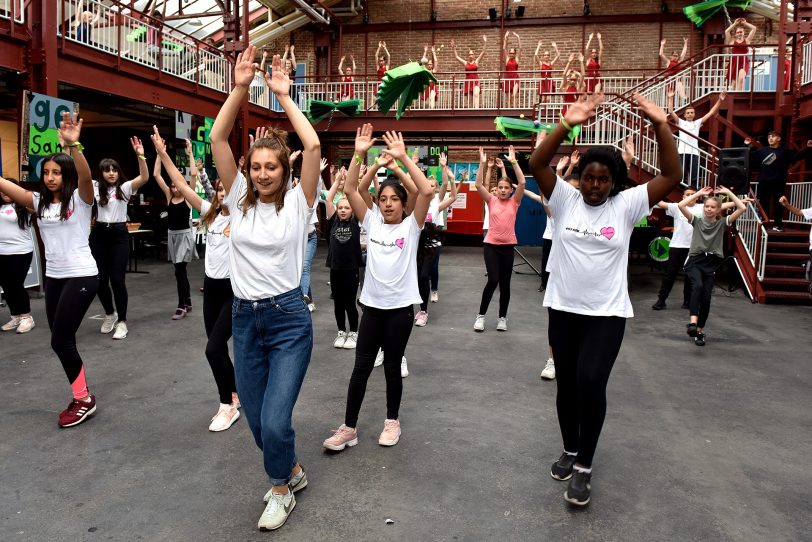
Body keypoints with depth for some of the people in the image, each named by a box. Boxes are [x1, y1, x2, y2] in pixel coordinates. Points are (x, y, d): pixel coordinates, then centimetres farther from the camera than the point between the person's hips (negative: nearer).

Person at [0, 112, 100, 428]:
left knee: (60, 340, -8)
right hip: (53, 277, 7)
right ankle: (82, 397, 23)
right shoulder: (38, 201, 9)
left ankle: (83, 399, 8)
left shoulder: (80, 199, -7)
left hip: (81, 276, -7)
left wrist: (73, 145, -44)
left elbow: (86, 176, -27)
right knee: (62, 341, 9)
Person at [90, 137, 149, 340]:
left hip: (119, 233, -3)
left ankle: (122, 321, 6)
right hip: (99, 234, 3)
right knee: (100, 278, 7)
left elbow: (145, 178, -15)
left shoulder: (125, 187, 1)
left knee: (117, 279, -6)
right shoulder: (96, 187, 9)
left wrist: (140, 156, -29)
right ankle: (109, 313, 31)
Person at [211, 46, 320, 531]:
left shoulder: (298, 201, -5)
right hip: (244, 318, 4)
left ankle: (281, 489, 21)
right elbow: (218, 139, -5)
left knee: (274, 422, -10)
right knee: (256, 420, 12)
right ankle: (292, 471, 40)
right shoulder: (240, 198, 3)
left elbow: (313, 146, -18)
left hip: (288, 319, -4)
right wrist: (240, 88, -12)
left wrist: (284, 96, -11)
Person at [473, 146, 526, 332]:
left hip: (508, 246, 2)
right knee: (493, 280, -12)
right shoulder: (491, 201, 2)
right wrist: (483, 163, -17)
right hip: (491, 244, -1)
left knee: (505, 283, 7)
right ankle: (481, 315, 4)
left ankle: (502, 317, 22)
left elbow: (522, 183, -11)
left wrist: (513, 161, -15)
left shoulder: (514, 202, 2)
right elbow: (479, 185, -10)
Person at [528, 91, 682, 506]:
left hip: (607, 313, -2)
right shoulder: (565, 199, -2)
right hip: (563, 309, 2)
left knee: (591, 382, -14)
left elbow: (672, 177, -11)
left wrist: (661, 125, -23)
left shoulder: (626, 205, -3)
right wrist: (567, 123, -27)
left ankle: (584, 466, 5)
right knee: (566, 383, 13)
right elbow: (537, 165, -14)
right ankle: (570, 450, 35)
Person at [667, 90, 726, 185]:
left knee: (694, 177, -1)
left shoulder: (697, 123, 21)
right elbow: (671, 112, 4)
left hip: (694, 153, 2)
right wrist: (670, 98, -3)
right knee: (681, 176, -4)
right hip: (682, 152, -2)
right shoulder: (681, 123, 15)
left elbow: (711, 113, 18)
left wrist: (720, 100, 11)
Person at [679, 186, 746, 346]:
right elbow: (681, 205, -5)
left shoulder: (722, 223, 8)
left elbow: (742, 208, -2)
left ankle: (700, 330, 15)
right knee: (697, 286, -31)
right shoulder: (697, 221, 6)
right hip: (694, 261, -2)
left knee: (706, 298, -1)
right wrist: (699, 193, 0)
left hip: (711, 264, 2)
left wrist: (728, 192, 2)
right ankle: (693, 322, -38)